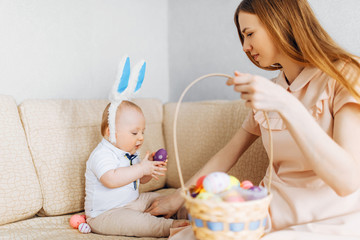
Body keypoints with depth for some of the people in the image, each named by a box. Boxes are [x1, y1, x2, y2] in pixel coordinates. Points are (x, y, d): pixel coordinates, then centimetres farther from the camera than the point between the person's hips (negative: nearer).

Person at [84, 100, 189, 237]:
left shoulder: (131, 153, 10)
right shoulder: (101, 155, -21)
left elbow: (141, 179, 19)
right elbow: (111, 180, -39)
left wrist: (152, 166, -2)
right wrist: (141, 168, -33)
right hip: (104, 214, -10)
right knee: (133, 220, -33)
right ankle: (169, 226, -32)